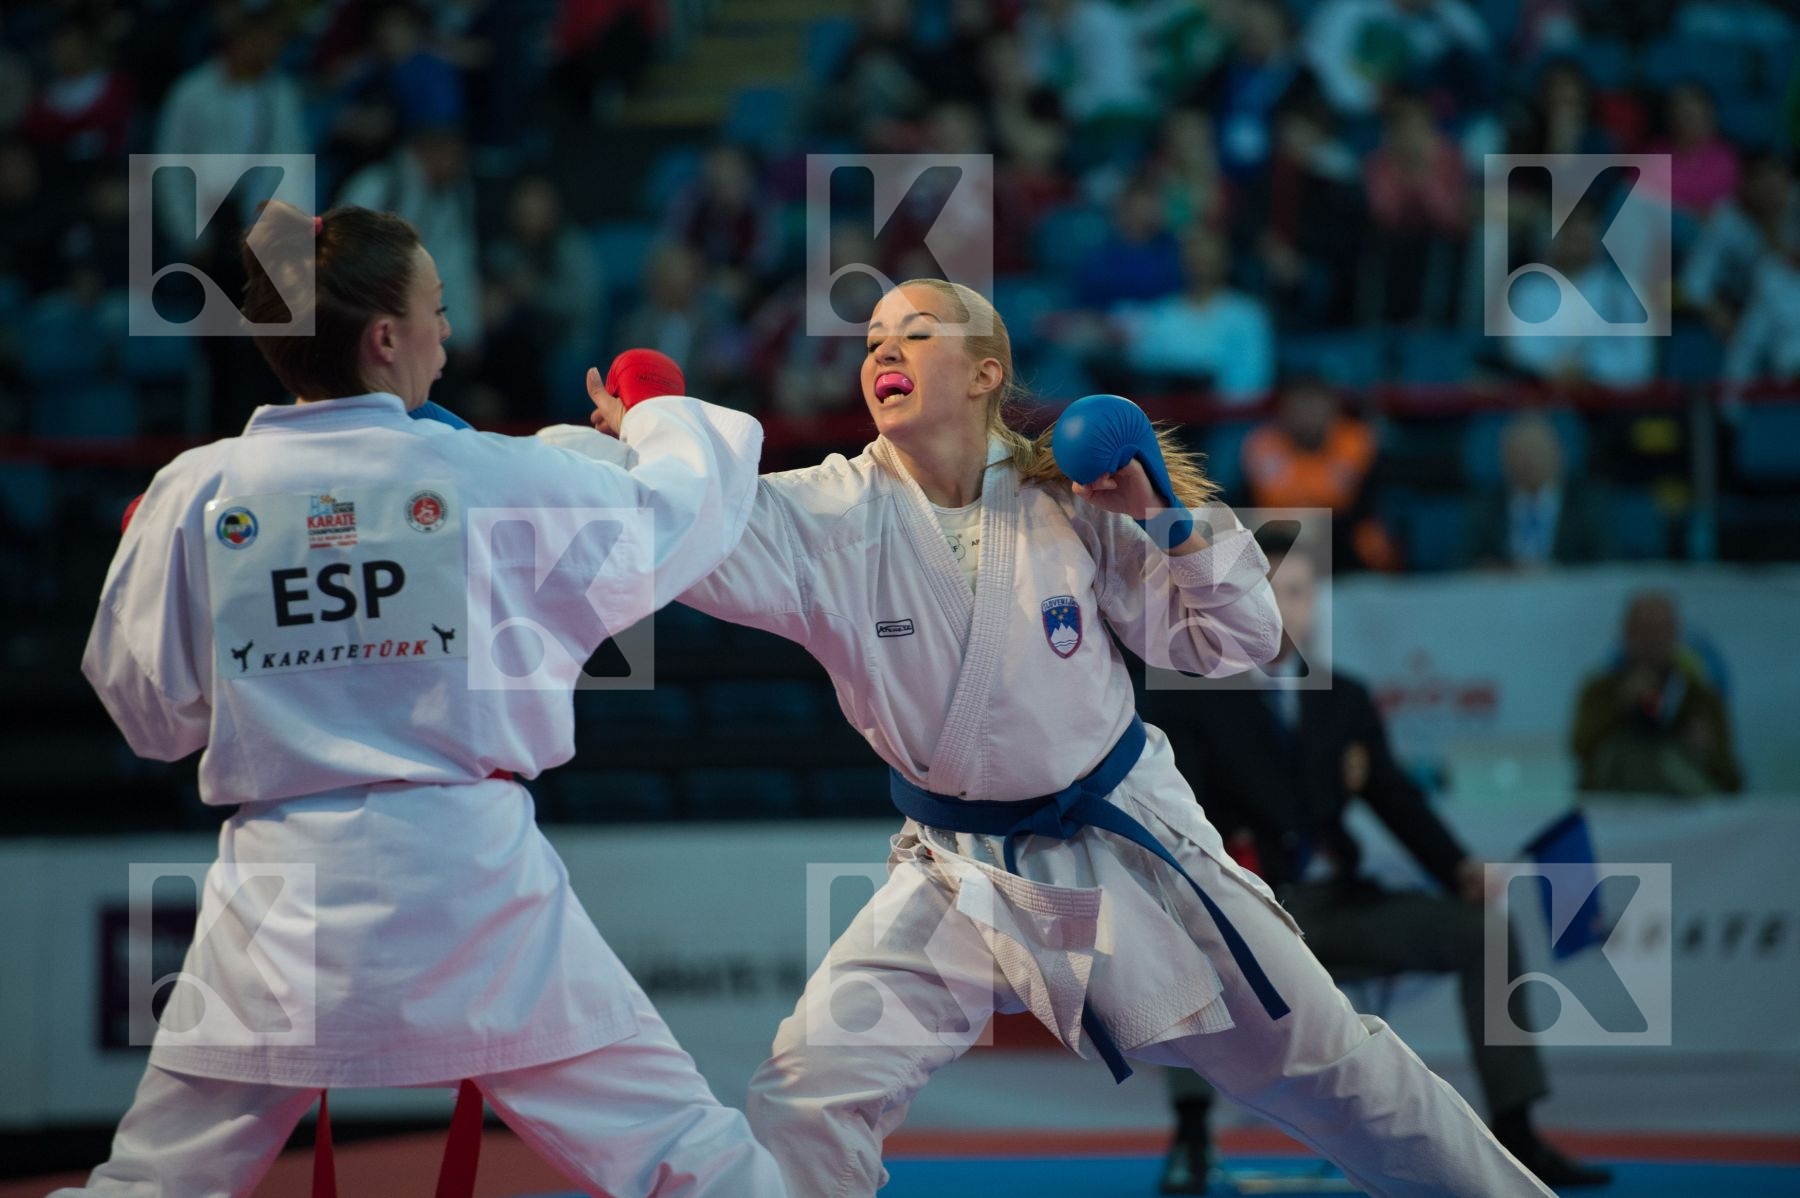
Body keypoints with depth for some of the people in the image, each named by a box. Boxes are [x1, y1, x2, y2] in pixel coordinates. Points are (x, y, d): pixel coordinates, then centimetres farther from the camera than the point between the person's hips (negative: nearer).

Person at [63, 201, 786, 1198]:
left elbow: (153, 712, 9)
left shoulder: (196, 493, 0)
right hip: (468, 877, -2)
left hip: (279, 889, 2)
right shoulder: (493, 477, -3)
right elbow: (682, 516, 13)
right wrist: (656, 417, 35)